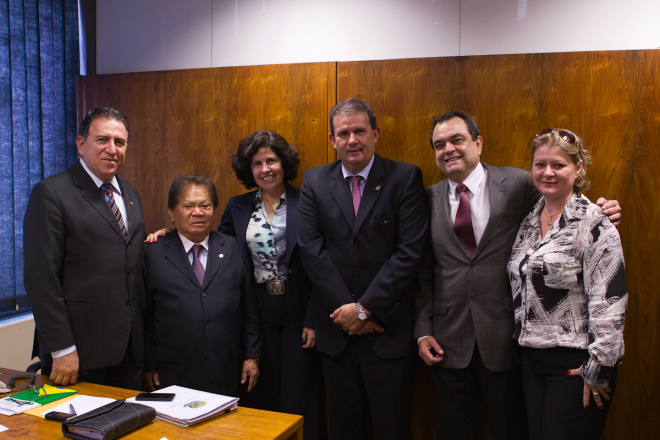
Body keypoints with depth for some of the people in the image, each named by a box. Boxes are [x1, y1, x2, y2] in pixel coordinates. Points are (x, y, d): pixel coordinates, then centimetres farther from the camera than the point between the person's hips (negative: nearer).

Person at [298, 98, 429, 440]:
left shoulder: (405, 178, -4)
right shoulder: (314, 181, 4)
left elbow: (410, 251, -11)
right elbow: (311, 249, -3)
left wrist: (366, 308, -13)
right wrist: (347, 309, -10)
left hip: (389, 330, -2)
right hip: (336, 331, 3)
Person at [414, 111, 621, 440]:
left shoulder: (518, 184, -3)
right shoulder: (430, 199, 3)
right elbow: (424, 272, 6)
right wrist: (423, 331, 1)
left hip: (504, 339, -2)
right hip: (448, 342, 2)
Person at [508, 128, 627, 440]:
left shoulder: (593, 223, -12)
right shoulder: (529, 221, 8)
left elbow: (609, 300, -16)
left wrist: (599, 369, -16)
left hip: (574, 365, -6)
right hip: (532, 358, 6)